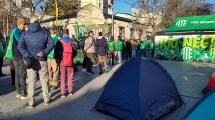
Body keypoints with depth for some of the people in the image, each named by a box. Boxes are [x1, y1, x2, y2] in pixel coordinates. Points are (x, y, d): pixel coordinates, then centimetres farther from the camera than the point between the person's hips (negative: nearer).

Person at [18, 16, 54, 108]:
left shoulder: (25, 34, 2)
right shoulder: (45, 32, 3)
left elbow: (20, 46, -10)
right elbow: (51, 44, -7)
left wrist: (28, 55, -13)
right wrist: (44, 52, -12)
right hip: (42, 60, 0)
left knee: (31, 81, 6)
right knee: (44, 80, 10)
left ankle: (30, 103, 12)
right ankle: (47, 100, 20)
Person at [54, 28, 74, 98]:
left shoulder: (59, 41, -6)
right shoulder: (71, 41, -2)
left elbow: (56, 51, -5)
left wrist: (58, 58, 12)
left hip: (62, 61, -1)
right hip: (70, 61, 1)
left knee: (62, 77, 7)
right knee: (70, 76, 13)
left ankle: (63, 93, 6)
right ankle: (70, 91, 18)